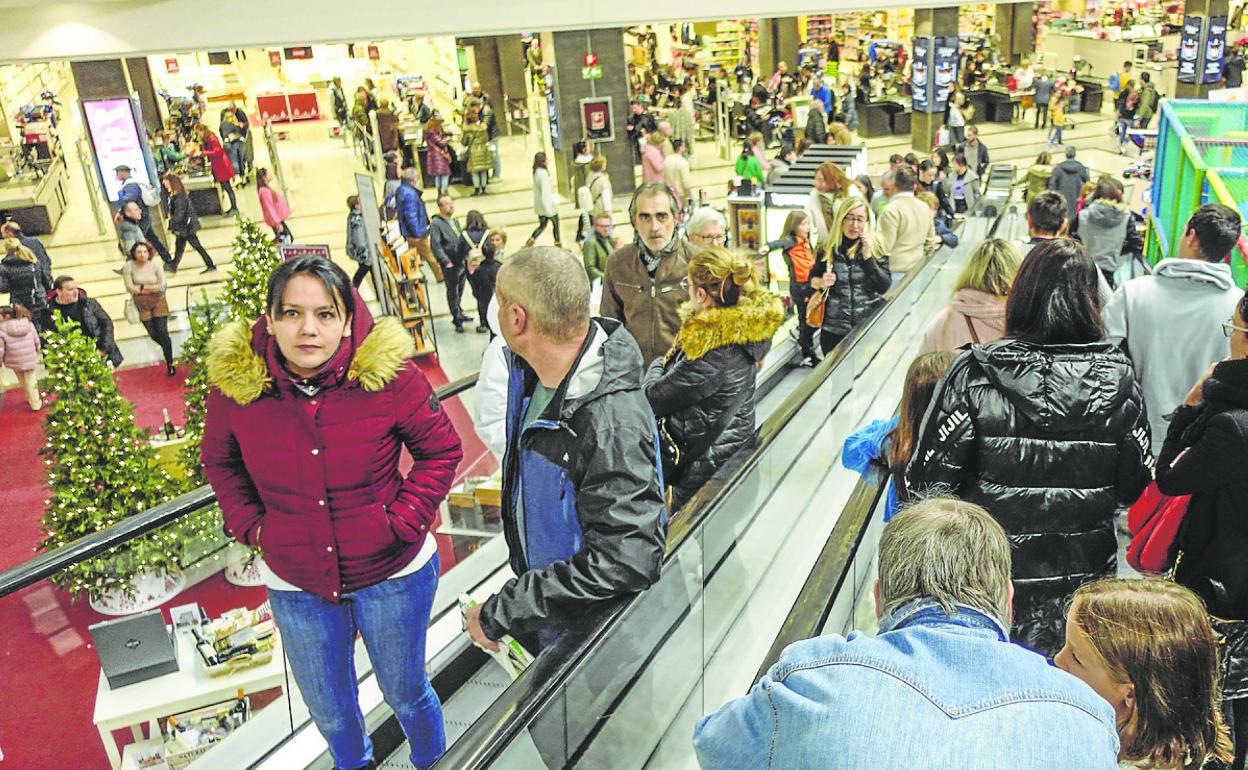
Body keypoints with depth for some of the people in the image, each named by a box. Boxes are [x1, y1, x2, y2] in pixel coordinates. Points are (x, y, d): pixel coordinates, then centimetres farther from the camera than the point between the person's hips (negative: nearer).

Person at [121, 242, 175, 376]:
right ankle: (168, 348, 36)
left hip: (158, 302, -1)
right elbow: (130, 287, -13)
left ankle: (170, 364, 1)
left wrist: (142, 287, -16)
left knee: (162, 332, -6)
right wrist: (152, 287, -14)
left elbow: (163, 286, -12)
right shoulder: (128, 266, -9)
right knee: (153, 334, 4)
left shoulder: (156, 265, -9)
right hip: (142, 304, 1)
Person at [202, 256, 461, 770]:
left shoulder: (388, 374, -21)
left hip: (393, 573, -2)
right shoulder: (235, 384, -14)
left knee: (407, 694, 21)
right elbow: (219, 461, 6)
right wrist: (251, 525, -4)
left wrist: (404, 518, -14)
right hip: (295, 586, 2)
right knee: (329, 712, 24)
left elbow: (441, 449, -7)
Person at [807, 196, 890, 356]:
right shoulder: (827, 248, -1)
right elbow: (812, 277, 12)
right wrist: (821, 282, -10)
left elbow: (885, 287, -11)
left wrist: (868, 255, -17)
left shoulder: (877, 248, -4)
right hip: (834, 329, 1)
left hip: (870, 328, -1)